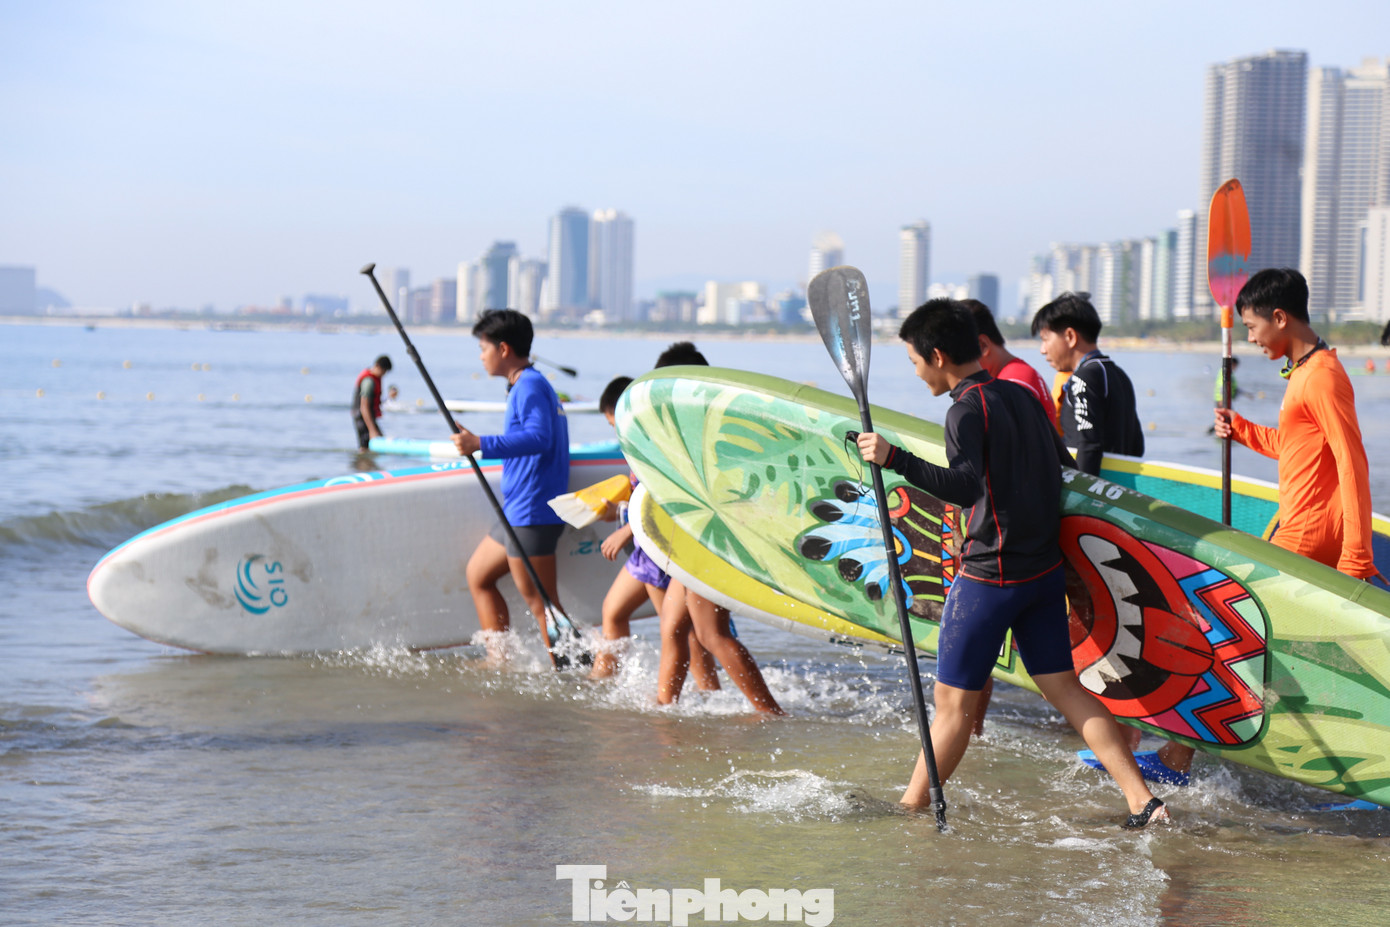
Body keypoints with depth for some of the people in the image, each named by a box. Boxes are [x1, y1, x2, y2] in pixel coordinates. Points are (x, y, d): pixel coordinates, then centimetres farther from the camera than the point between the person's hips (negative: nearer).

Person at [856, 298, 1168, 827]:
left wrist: (894, 459, -34)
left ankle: (908, 811, 10)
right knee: (1063, 687, 9)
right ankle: (1143, 802, 2)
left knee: (954, 700, 1)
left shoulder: (968, 409, -15)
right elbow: (1064, 466, 21)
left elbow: (966, 488, -29)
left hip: (989, 576, -8)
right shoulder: (1020, 396, 10)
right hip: (1044, 569, 8)